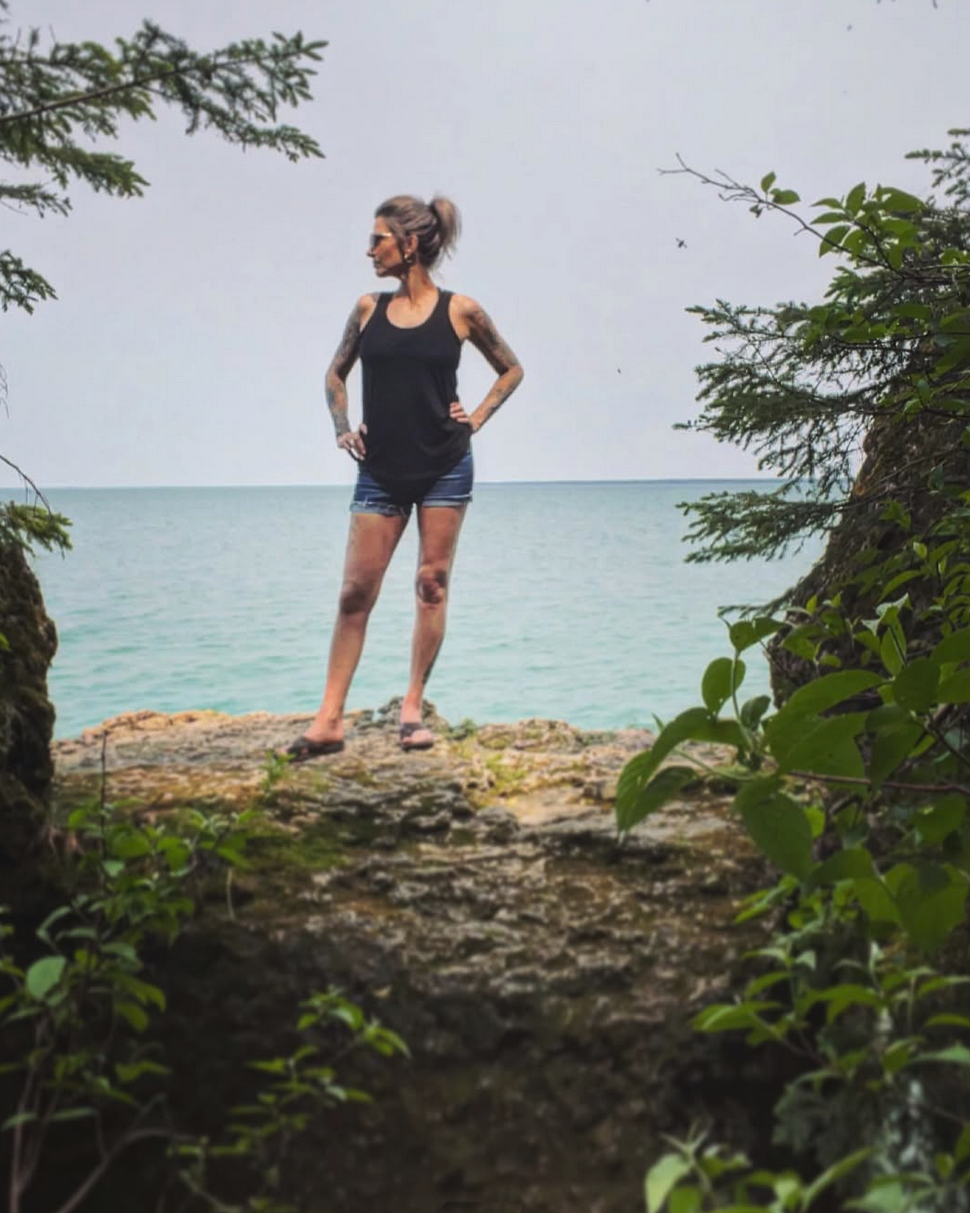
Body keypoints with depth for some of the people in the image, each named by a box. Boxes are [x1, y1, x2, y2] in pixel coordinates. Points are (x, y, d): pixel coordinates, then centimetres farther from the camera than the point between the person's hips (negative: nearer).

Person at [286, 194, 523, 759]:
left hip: (444, 466, -1)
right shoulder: (368, 309, 5)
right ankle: (329, 720, 1)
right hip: (380, 469, 2)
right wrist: (343, 429, 4)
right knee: (356, 592, -2)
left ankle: (414, 709, 13)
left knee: (432, 585, 3)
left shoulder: (460, 311, -1)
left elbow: (511, 370, 12)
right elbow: (336, 374, 18)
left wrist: (476, 419, 1)